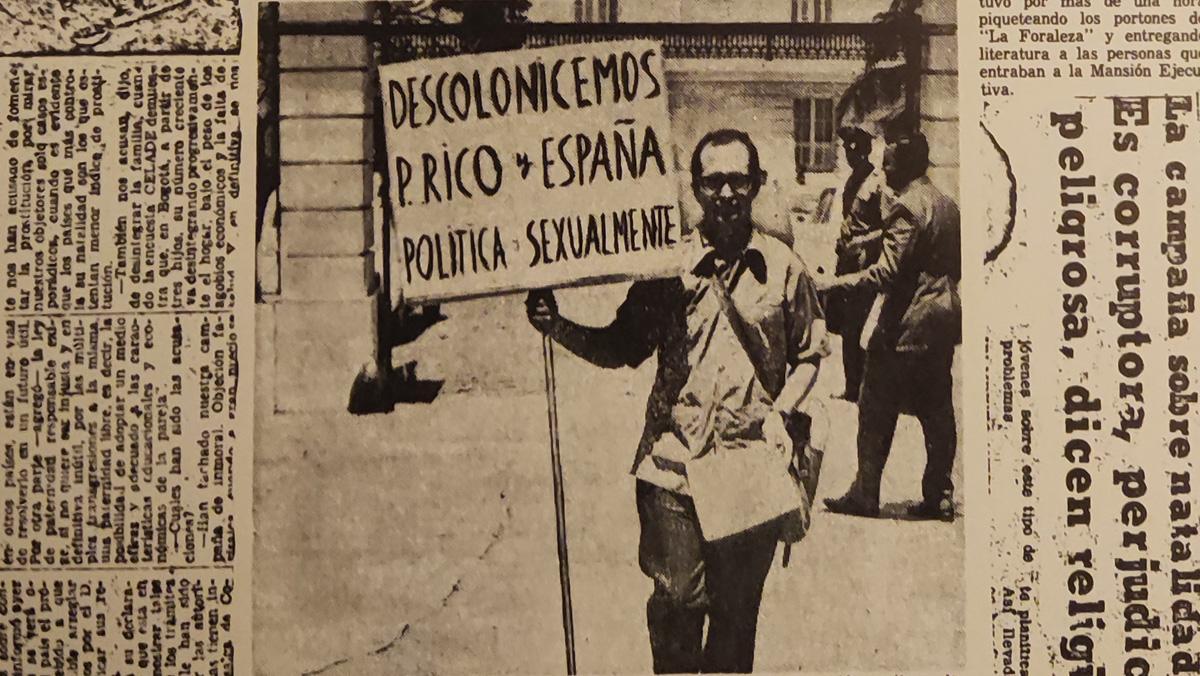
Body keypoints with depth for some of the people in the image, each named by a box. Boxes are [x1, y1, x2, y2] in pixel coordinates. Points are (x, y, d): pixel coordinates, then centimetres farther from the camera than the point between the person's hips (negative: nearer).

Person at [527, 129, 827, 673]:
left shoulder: (783, 267, 3)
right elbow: (621, 348, 7)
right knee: (678, 598, -5)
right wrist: (558, 328, -7)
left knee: (736, 607, 11)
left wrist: (780, 414, -3)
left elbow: (809, 356, 12)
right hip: (674, 464, -1)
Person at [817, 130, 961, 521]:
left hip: (907, 324, -9)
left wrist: (832, 284, -20)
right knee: (937, 411, 10)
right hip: (944, 322, 9)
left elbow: (886, 273, -22)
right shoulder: (947, 204, 12)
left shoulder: (908, 207, -15)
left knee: (877, 409, 0)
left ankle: (865, 494, 5)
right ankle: (939, 497, 14)